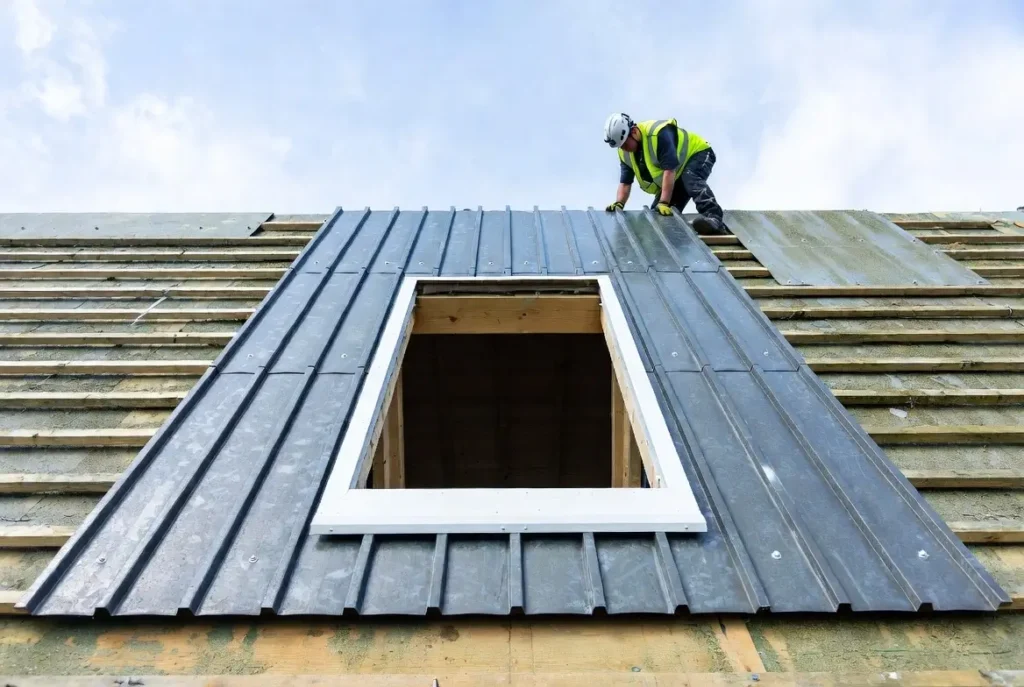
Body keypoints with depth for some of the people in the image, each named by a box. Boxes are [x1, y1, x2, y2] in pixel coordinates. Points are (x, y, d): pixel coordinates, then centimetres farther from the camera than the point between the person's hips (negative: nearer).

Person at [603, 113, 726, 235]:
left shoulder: (658, 133, -34)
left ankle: (714, 219, -55)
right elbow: (625, 182, -6)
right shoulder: (624, 153, -9)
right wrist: (618, 203, -26)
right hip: (677, 174, 9)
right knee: (657, 213, -2)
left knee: (691, 180, -41)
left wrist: (664, 203, -40)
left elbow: (669, 170, -36)